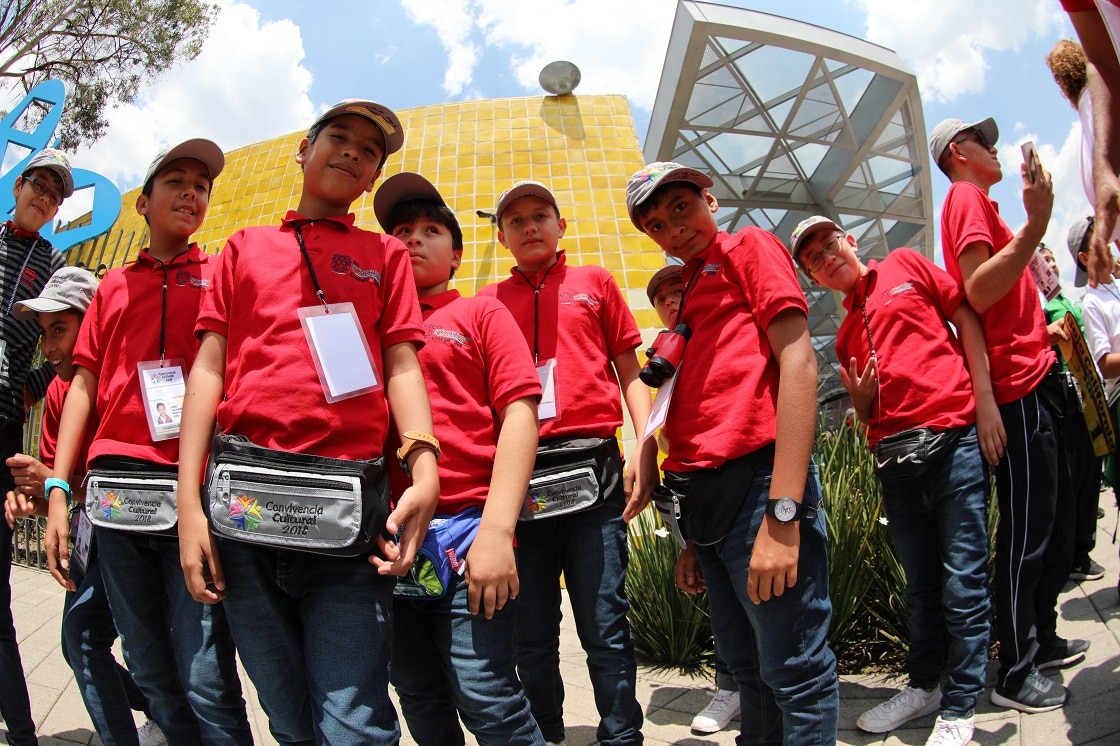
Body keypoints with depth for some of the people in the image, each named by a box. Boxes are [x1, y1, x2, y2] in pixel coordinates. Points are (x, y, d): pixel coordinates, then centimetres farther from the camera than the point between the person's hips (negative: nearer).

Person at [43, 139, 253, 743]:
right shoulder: (113, 285, 20)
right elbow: (85, 384, 16)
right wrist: (58, 490, 7)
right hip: (116, 488, 4)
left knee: (205, 678, -7)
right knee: (150, 671, 9)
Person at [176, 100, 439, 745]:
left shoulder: (385, 255, 18)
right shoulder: (245, 247, 19)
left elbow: (402, 367, 7)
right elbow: (209, 368, 11)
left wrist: (425, 467, -12)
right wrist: (189, 501, 1)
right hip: (242, 500, 2)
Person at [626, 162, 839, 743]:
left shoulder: (749, 248, 3)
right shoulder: (691, 291, 24)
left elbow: (798, 362, -12)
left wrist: (782, 513, -20)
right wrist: (695, 540, 18)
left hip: (755, 479, -8)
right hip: (706, 498, 8)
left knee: (794, 670, 1)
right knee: (747, 666, 19)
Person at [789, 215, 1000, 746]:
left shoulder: (906, 265, 8)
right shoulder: (846, 333, 18)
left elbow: (968, 320, 3)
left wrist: (986, 404, -6)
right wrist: (859, 399, -5)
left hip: (954, 437, -4)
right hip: (894, 456, 4)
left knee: (962, 581, -1)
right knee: (921, 583, 13)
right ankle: (923, 685, 29)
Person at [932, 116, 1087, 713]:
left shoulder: (979, 204, 22)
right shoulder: (966, 197, -7)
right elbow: (978, 293, -22)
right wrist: (1035, 226, -27)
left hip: (1036, 380, 10)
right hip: (1018, 387, -10)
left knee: (1056, 525, 18)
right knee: (1027, 534, -6)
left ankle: (1043, 640, 31)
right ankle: (1016, 674, 4)